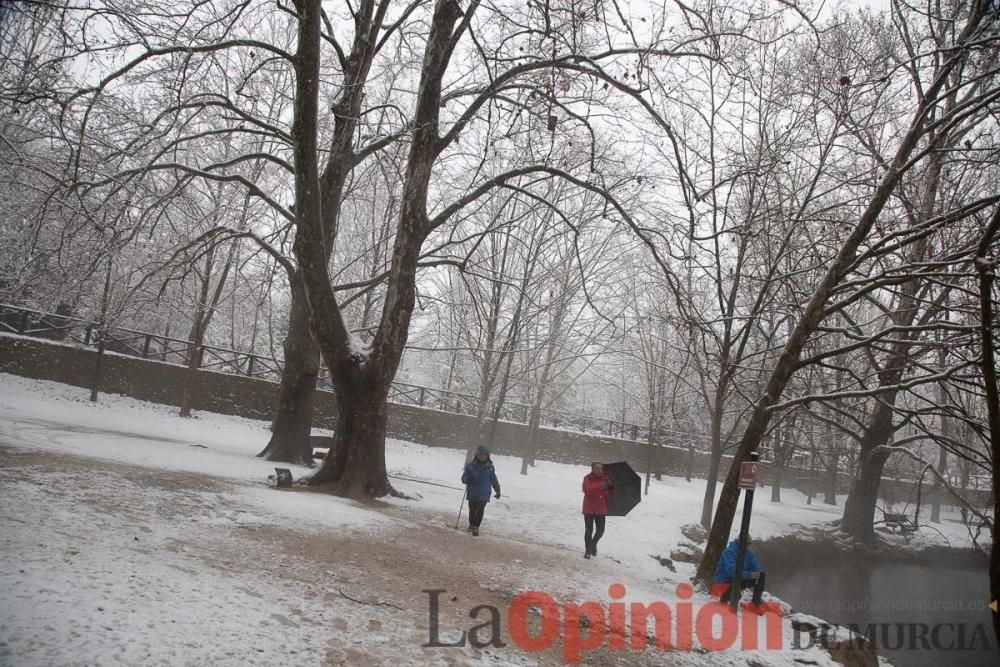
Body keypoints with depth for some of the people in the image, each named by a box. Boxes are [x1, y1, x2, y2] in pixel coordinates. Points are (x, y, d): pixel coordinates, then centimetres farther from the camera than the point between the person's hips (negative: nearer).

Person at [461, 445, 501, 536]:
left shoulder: (490, 467, 0)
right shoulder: (471, 465, -3)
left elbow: (494, 480, 12)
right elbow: (464, 477, 2)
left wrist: (498, 491, 18)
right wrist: (466, 479, -22)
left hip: (483, 494, -1)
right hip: (472, 493, 1)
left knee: (480, 511, -8)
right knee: (472, 510, 14)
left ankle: (476, 527, 3)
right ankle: (471, 524, 35)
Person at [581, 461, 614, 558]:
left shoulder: (605, 478, 4)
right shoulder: (588, 478, -10)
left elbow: (611, 492, 5)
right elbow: (586, 489, -28)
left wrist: (612, 486, -19)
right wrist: (600, 486, -40)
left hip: (601, 509, 4)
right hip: (589, 509, -4)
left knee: (601, 530, 6)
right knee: (589, 530, 3)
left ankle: (593, 543, 35)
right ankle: (587, 550, 17)